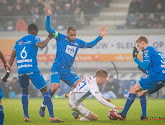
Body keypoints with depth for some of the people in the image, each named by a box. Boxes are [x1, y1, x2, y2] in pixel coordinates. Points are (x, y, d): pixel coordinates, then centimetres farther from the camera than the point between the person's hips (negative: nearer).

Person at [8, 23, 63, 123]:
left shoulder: (19, 41, 21)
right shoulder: (34, 38, 5)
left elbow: (12, 57, 17)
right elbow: (41, 45, -17)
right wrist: (49, 38, -1)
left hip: (20, 69, 5)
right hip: (32, 69, -5)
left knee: (25, 91, 25)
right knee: (44, 90, -1)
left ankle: (26, 116, 16)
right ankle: (52, 116, -12)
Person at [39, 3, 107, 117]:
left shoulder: (78, 42, 11)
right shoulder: (60, 38, -2)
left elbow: (90, 45, 22)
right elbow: (49, 29, -10)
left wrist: (100, 37, 14)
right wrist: (48, 16, -20)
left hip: (68, 71, 5)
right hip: (57, 69, -5)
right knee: (54, 87, -26)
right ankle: (43, 106, -3)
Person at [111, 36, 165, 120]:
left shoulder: (147, 51, -3)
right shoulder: (156, 51, 26)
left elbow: (145, 66, -16)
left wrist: (135, 58, -5)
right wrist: (146, 71, 29)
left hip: (156, 77, -9)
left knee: (133, 89, -5)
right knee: (140, 92, 21)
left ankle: (123, 115, -8)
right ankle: (144, 116, 11)